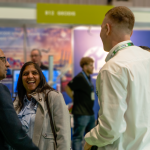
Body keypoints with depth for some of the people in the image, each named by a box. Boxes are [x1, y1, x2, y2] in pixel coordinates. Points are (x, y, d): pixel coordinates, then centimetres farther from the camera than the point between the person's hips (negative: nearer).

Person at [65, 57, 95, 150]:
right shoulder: (80, 78, -13)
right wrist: (75, 99, -8)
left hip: (90, 113, 9)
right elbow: (68, 87, -17)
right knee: (78, 137, -4)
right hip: (81, 113, -9)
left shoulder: (88, 77, 14)